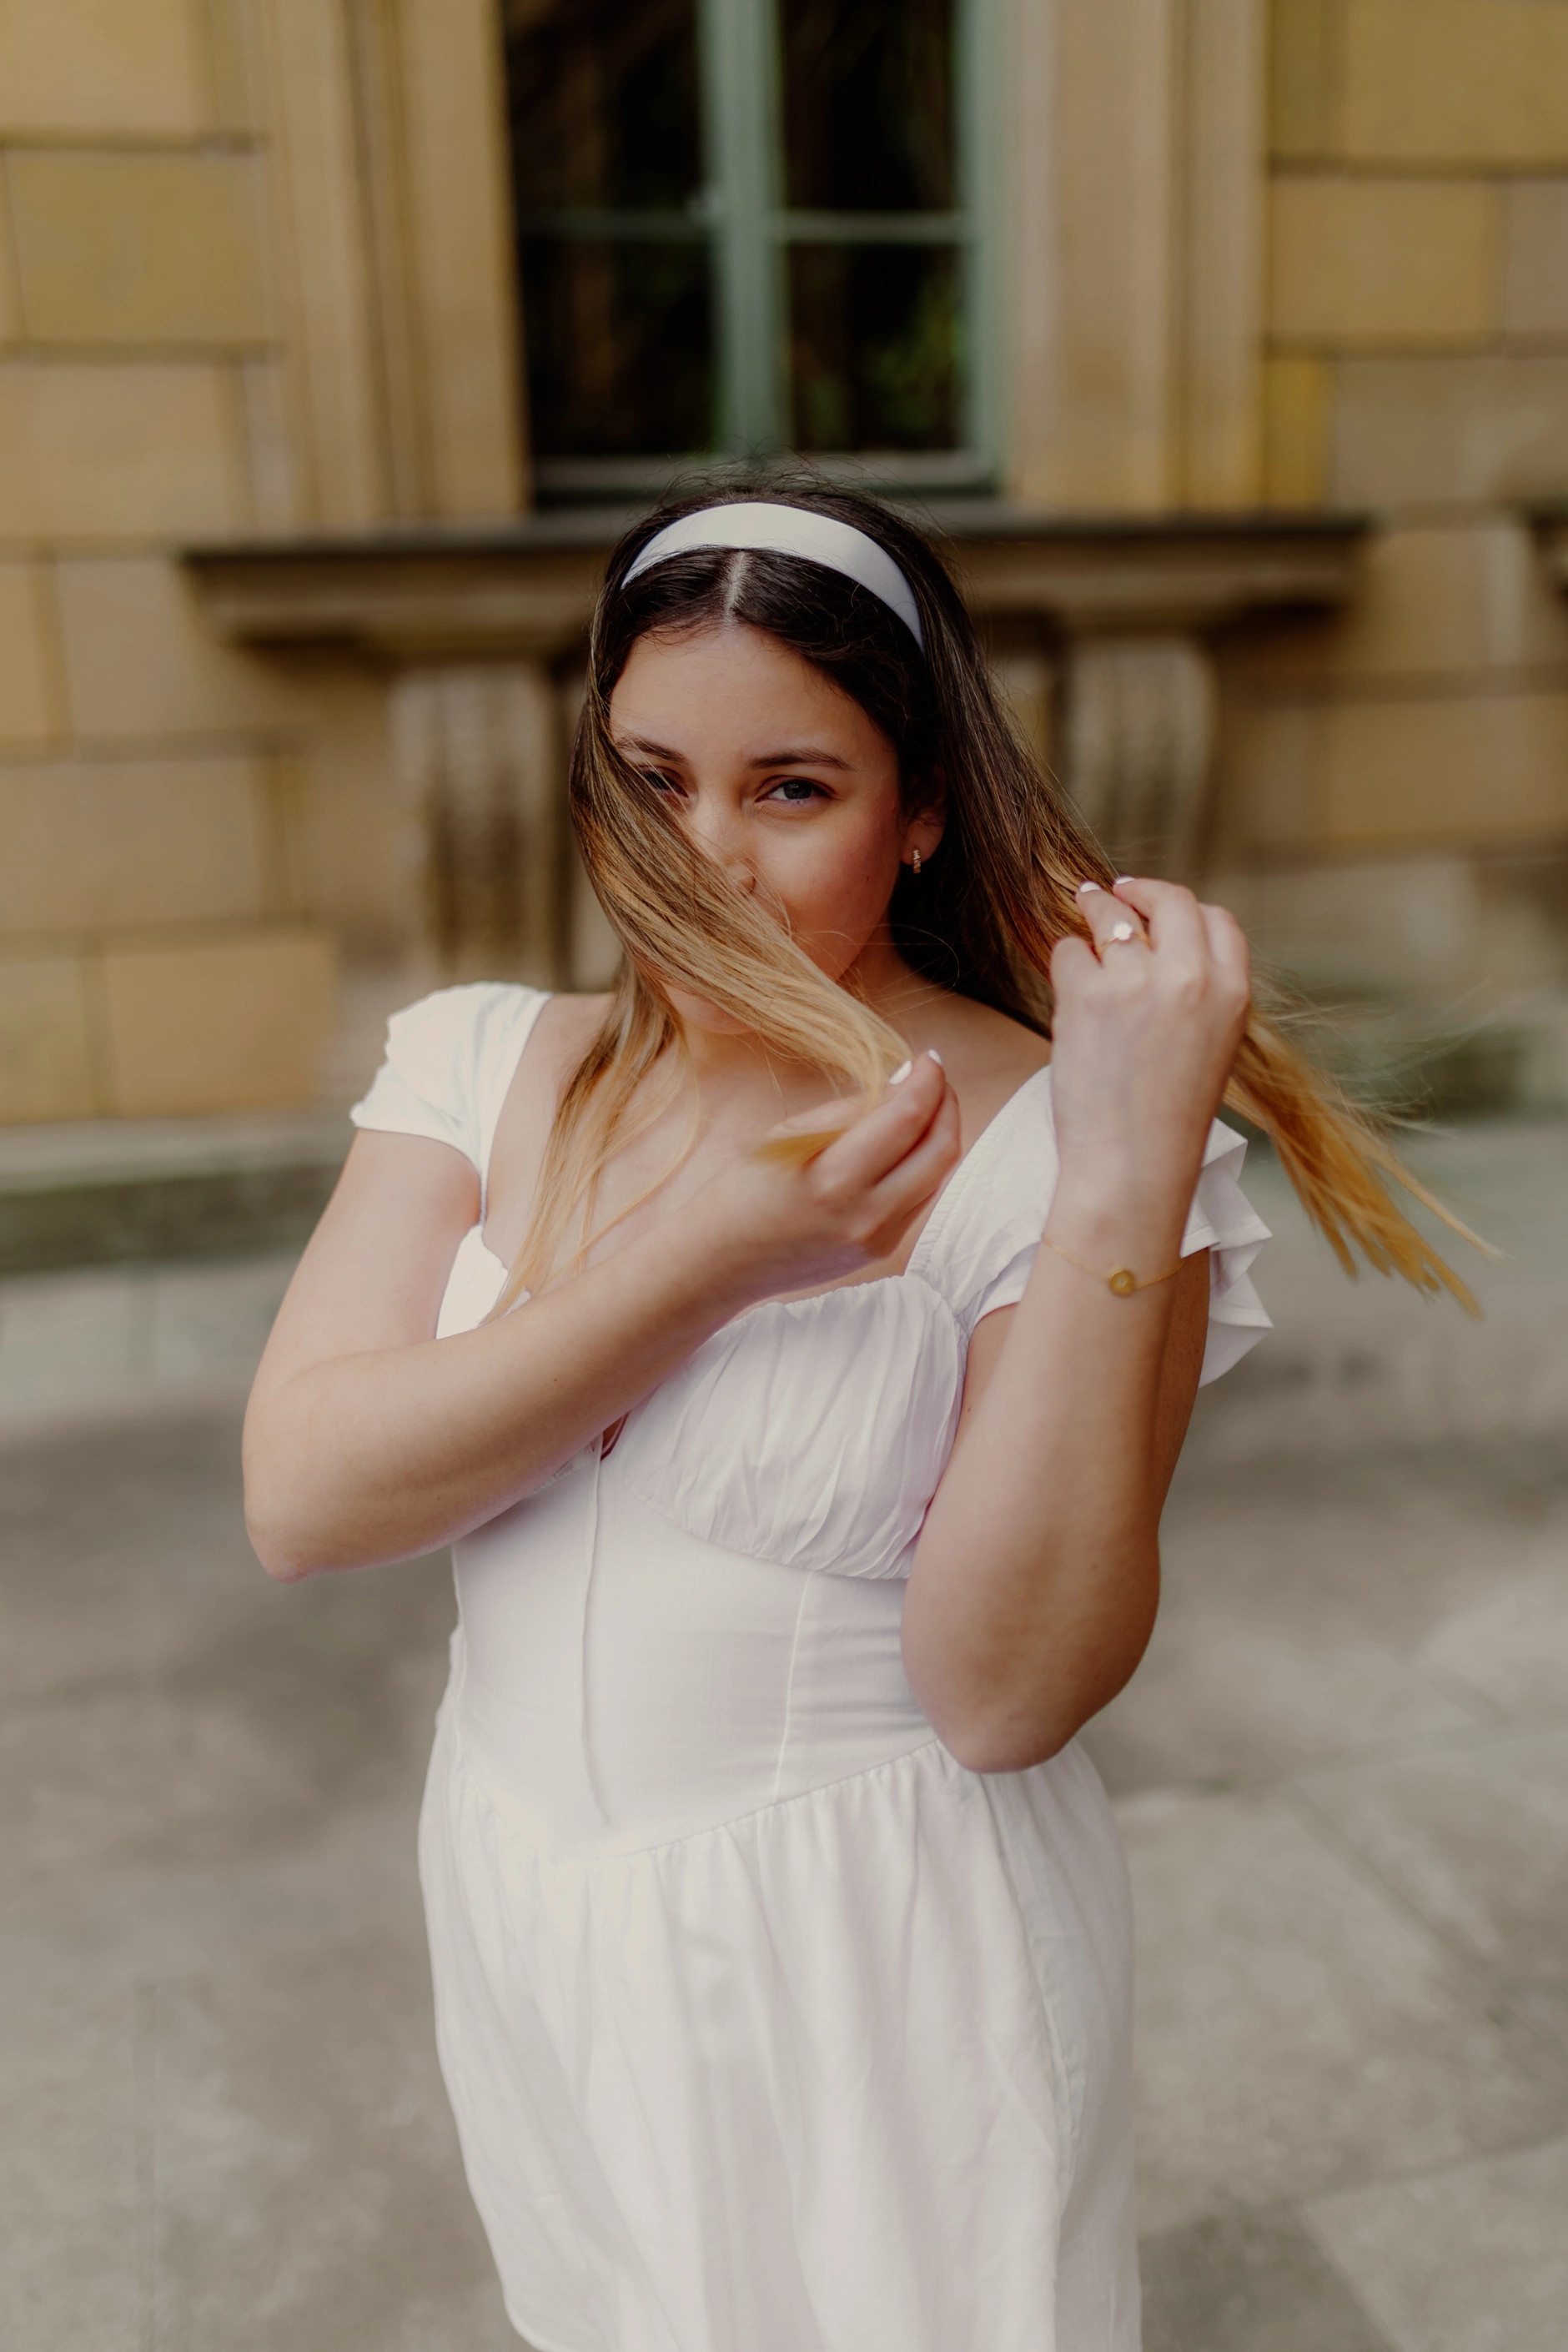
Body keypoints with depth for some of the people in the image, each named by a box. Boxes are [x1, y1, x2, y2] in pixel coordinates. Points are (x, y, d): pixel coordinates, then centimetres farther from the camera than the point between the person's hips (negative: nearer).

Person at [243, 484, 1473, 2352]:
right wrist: (704, 1260, -24)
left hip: (880, 1980, -4)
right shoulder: (484, 1063, -5)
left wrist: (1130, 1180, -31)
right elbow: (299, 1501, -15)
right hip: (531, 1933, 4)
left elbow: (1006, 1692, -23)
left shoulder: (1037, 1137, -17)